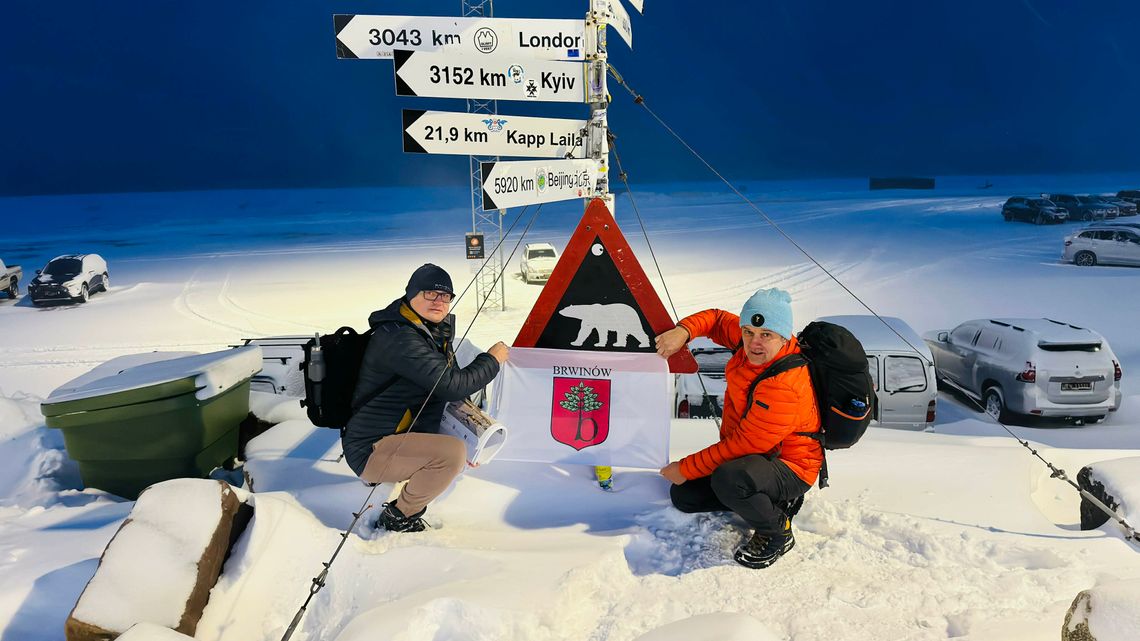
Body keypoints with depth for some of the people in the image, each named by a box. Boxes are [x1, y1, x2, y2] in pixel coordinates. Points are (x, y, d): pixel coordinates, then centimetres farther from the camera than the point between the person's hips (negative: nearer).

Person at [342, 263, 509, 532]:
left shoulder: (434, 330, 8)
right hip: (369, 450, -10)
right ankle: (398, 517, -5)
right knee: (453, 453, -29)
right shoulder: (400, 338, -24)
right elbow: (453, 385, -29)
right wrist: (492, 360, -13)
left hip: (400, 436, 10)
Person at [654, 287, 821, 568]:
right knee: (684, 496, 9)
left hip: (788, 468, -9)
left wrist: (686, 468, -21)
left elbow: (744, 444, -30)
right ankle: (773, 500, 17)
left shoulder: (784, 386, -34)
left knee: (728, 478, -39)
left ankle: (778, 532, -8)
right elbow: (718, 319, 10)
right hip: (752, 454, 9)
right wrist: (684, 331, -13)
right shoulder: (748, 342, -10)